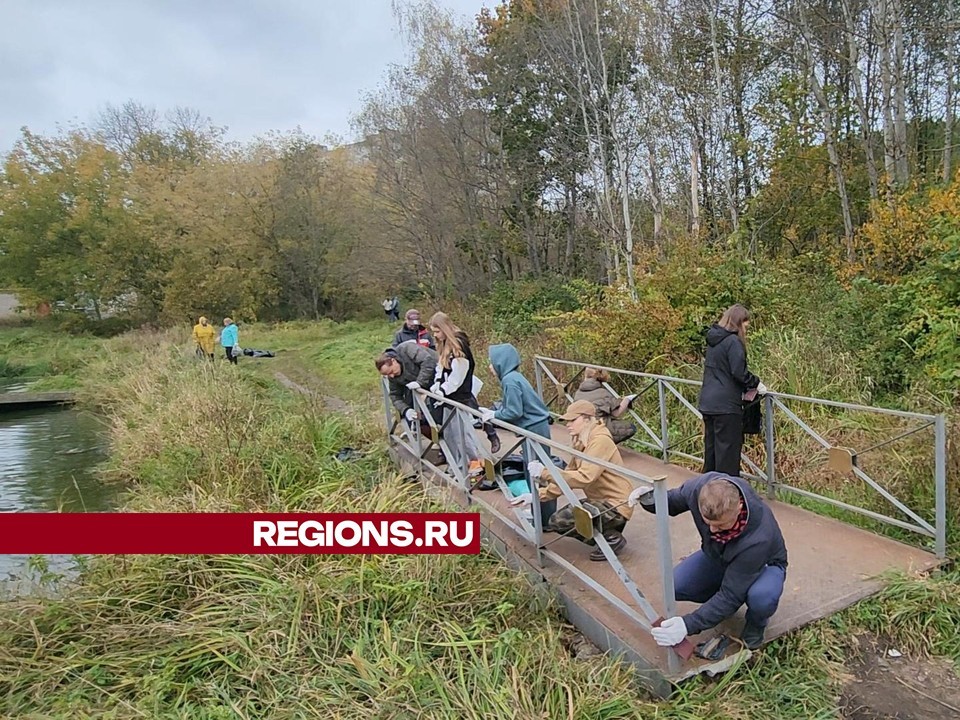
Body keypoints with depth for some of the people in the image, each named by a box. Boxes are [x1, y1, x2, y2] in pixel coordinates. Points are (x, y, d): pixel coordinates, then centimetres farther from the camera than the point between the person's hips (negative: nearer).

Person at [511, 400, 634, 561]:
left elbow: (584, 477, -33)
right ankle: (605, 532, 13)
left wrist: (545, 473, -32)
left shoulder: (601, 441, -21)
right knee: (551, 523, 8)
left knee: (560, 520, -21)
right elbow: (568, 476, 6)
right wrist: (537, 495, -3)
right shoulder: (582, 443, 8)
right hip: (600, 501, 10)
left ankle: (612, 539, -4)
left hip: (615, 505, -10)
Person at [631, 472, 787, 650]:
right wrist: (652, 500, -31)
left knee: (761, 597, -38)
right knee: (675, 586, -20)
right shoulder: (701, 487, -32)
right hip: (717, 555, 4)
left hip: (763, 563, -4)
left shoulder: (758, 538, -41)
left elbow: (731, 594, -35)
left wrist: (688, 625, -40)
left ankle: (756, 623, 0)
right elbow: (675, 500, -8)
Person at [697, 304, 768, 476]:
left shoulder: (713, 340, 14)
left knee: (711, 446, 16)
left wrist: (746, 387, 18)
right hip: (726, 405, -8)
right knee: (728, 449, 0)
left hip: (707, 403, 8)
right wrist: (756, 384, -2)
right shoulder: (733, 341, -12)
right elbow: (739, 372, -18)